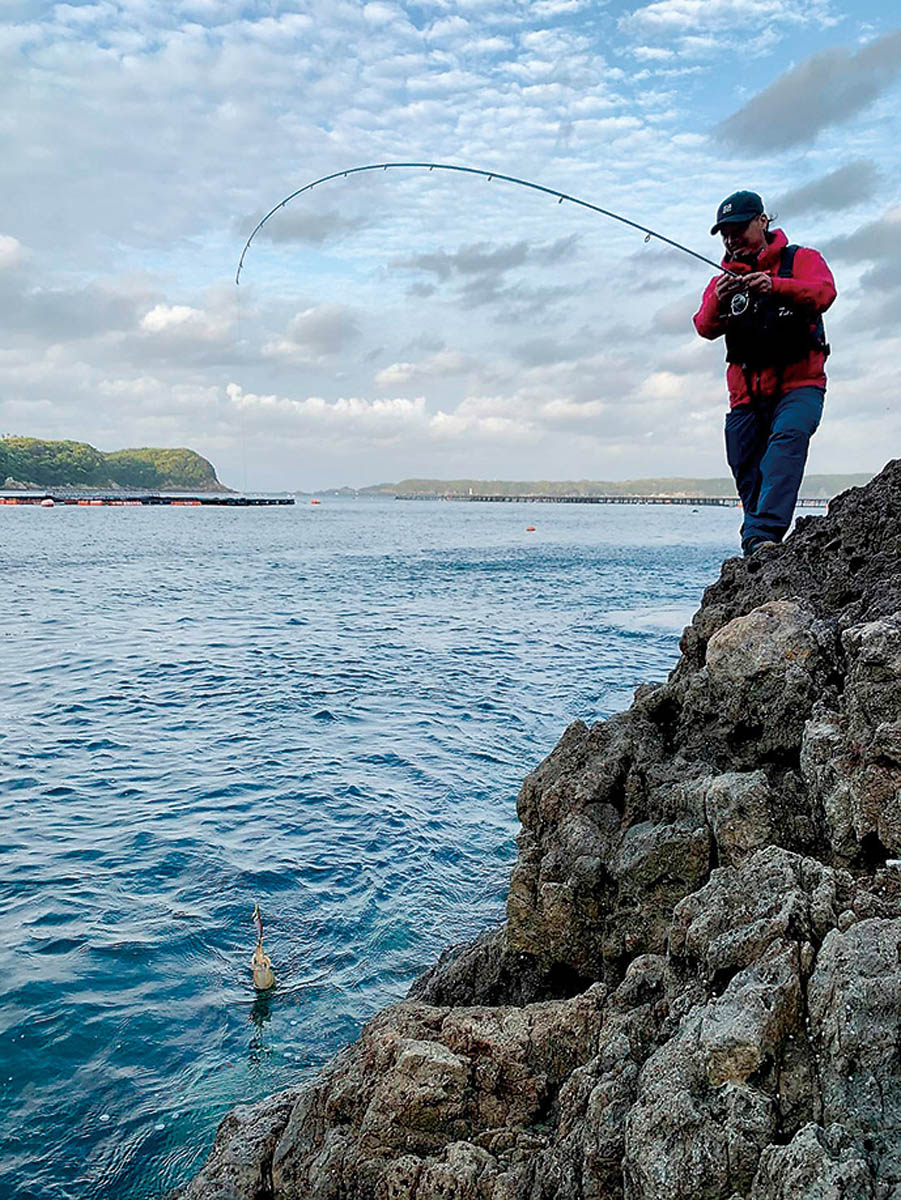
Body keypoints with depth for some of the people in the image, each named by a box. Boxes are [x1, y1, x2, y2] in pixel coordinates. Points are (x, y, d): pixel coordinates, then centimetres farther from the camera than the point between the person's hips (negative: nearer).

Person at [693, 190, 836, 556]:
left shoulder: (801, 259, 8)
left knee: (788, 437, -31)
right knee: (748, 477, 3)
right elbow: (705, 328, 0)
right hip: (746, 395, 4)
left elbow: (823, 292, -14)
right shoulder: (724, 279, 18)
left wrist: (777, 286, -32)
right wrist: (719, 302, -22)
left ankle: (763, 534, -40)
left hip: (798, 385, -4)